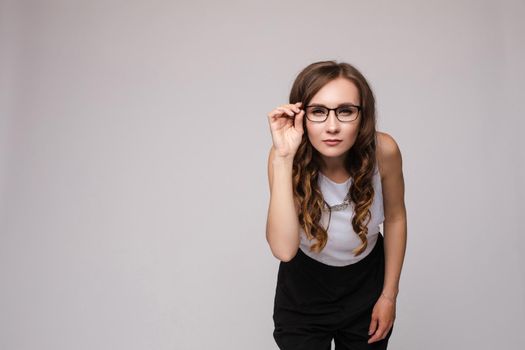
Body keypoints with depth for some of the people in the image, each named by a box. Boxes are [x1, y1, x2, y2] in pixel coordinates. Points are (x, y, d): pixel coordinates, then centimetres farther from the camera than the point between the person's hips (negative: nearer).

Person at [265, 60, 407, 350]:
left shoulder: (383, 150, -23)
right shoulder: (287, 156, -26)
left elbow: (395, 217, -5)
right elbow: (284, 249, -37)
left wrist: (389, 294, -1)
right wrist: (283, 158, -42)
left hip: (367, 287, 2)